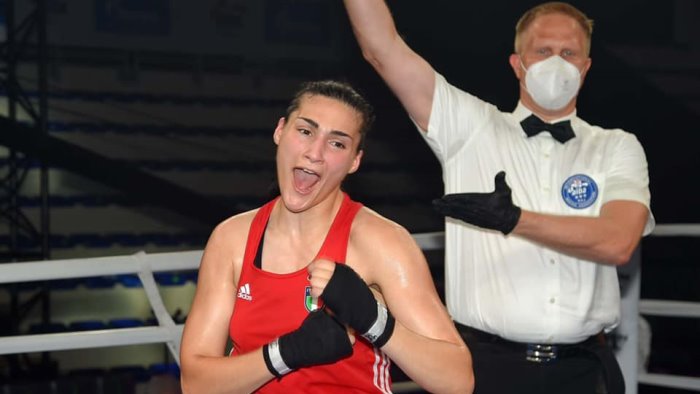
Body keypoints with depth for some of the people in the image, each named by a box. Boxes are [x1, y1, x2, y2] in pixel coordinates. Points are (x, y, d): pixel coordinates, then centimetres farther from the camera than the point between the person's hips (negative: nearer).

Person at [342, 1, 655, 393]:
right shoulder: (471, 128, 5)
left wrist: (514, 220, -19)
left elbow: (617, 241, -11)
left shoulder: (618, 148, 6)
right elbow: (383, 48, 0)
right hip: (488, 362, 0)